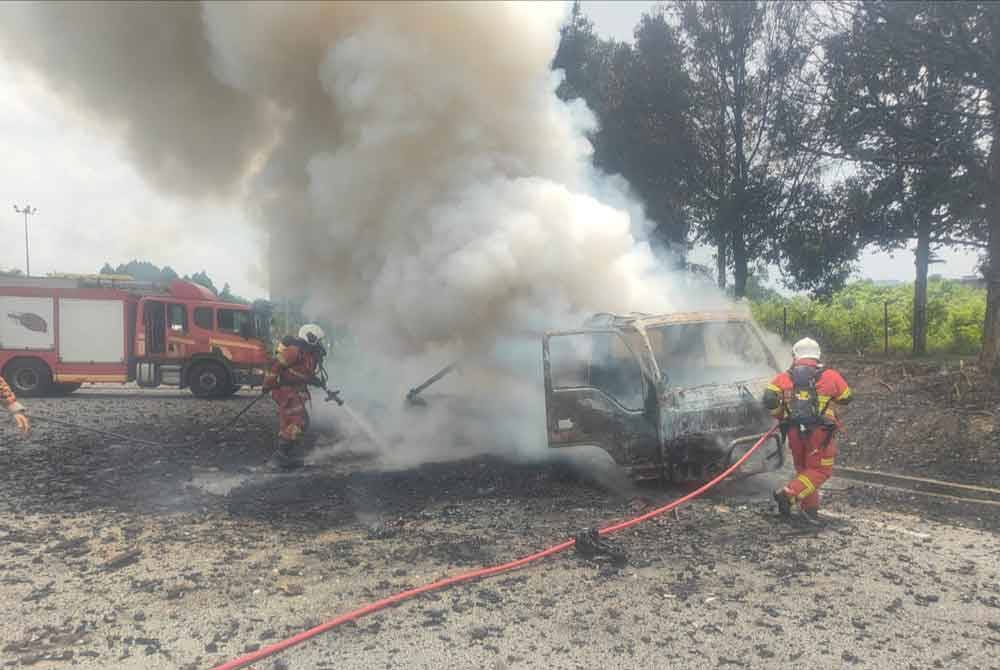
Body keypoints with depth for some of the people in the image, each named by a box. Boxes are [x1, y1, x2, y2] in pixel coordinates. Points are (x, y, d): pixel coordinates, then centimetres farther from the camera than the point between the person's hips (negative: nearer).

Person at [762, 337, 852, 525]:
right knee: (820, 470, 5)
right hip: (820, 432, -3)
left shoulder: (784, 378, 5)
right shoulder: (830, 376, 3)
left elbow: (769, 399, -7)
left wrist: (780, 415, 11)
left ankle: (810, 509, 18)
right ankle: (789, 494, -11)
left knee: (803, 468, 18)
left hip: (794, 431, 3)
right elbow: (846, 397, 15)